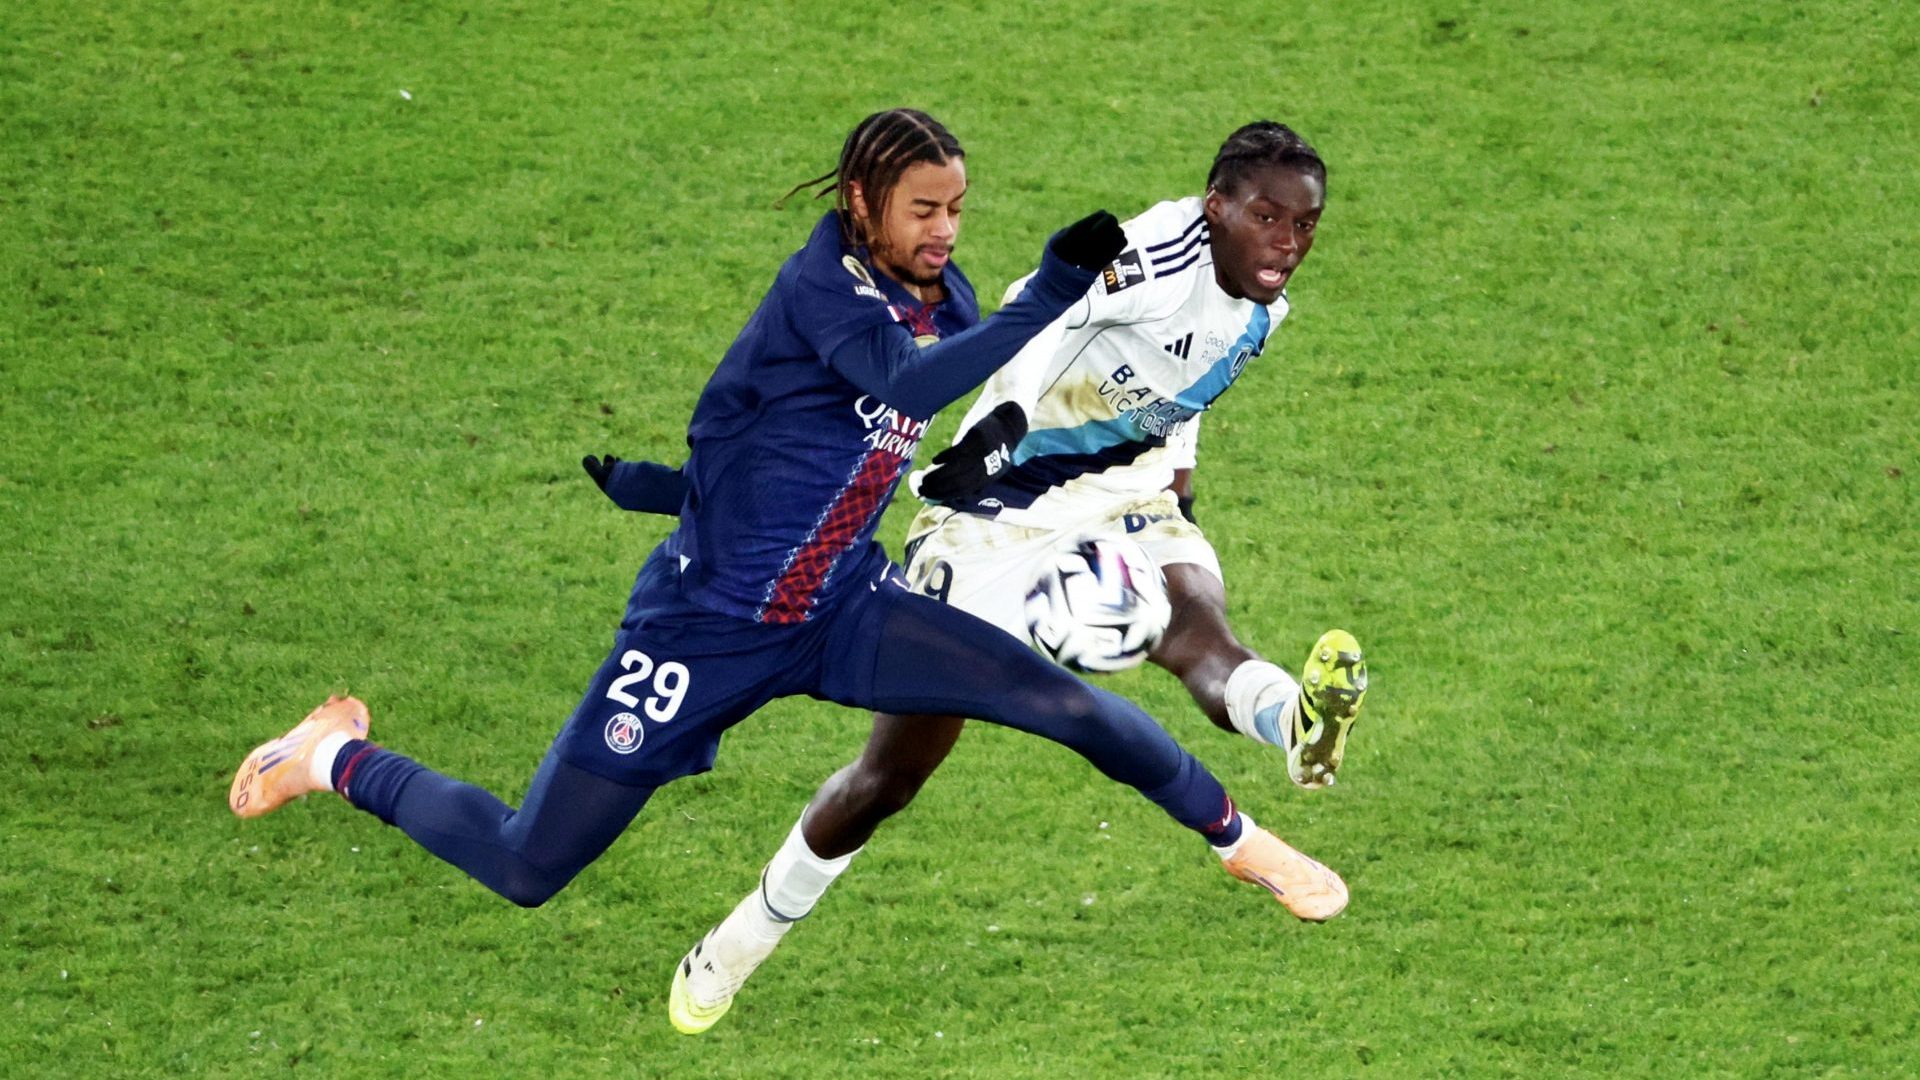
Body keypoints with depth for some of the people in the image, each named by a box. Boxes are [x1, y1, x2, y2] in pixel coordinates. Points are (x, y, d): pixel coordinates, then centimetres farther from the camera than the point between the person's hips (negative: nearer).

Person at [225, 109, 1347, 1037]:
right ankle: (343, 759, 23)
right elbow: (910, 383, -40)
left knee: (1070, 700, -11)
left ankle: (1237, 837, 11)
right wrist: (1053, 294, -43)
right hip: (709, 622, -6)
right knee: (524, 870, -3)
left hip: (845, 610, 6)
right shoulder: (823, 283, -21)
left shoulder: (944, 295, 0)